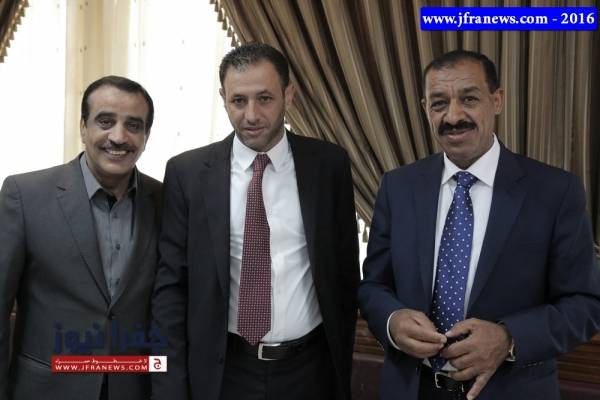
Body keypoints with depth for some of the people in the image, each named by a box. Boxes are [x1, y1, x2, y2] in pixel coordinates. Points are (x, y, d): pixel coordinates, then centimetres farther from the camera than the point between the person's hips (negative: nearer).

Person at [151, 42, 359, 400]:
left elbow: (346, 272, 2)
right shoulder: (188, 172, -6)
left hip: (309, 370, 1)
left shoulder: (329, 164, -5)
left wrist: (341, 367, 5)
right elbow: (170, 284, -4)